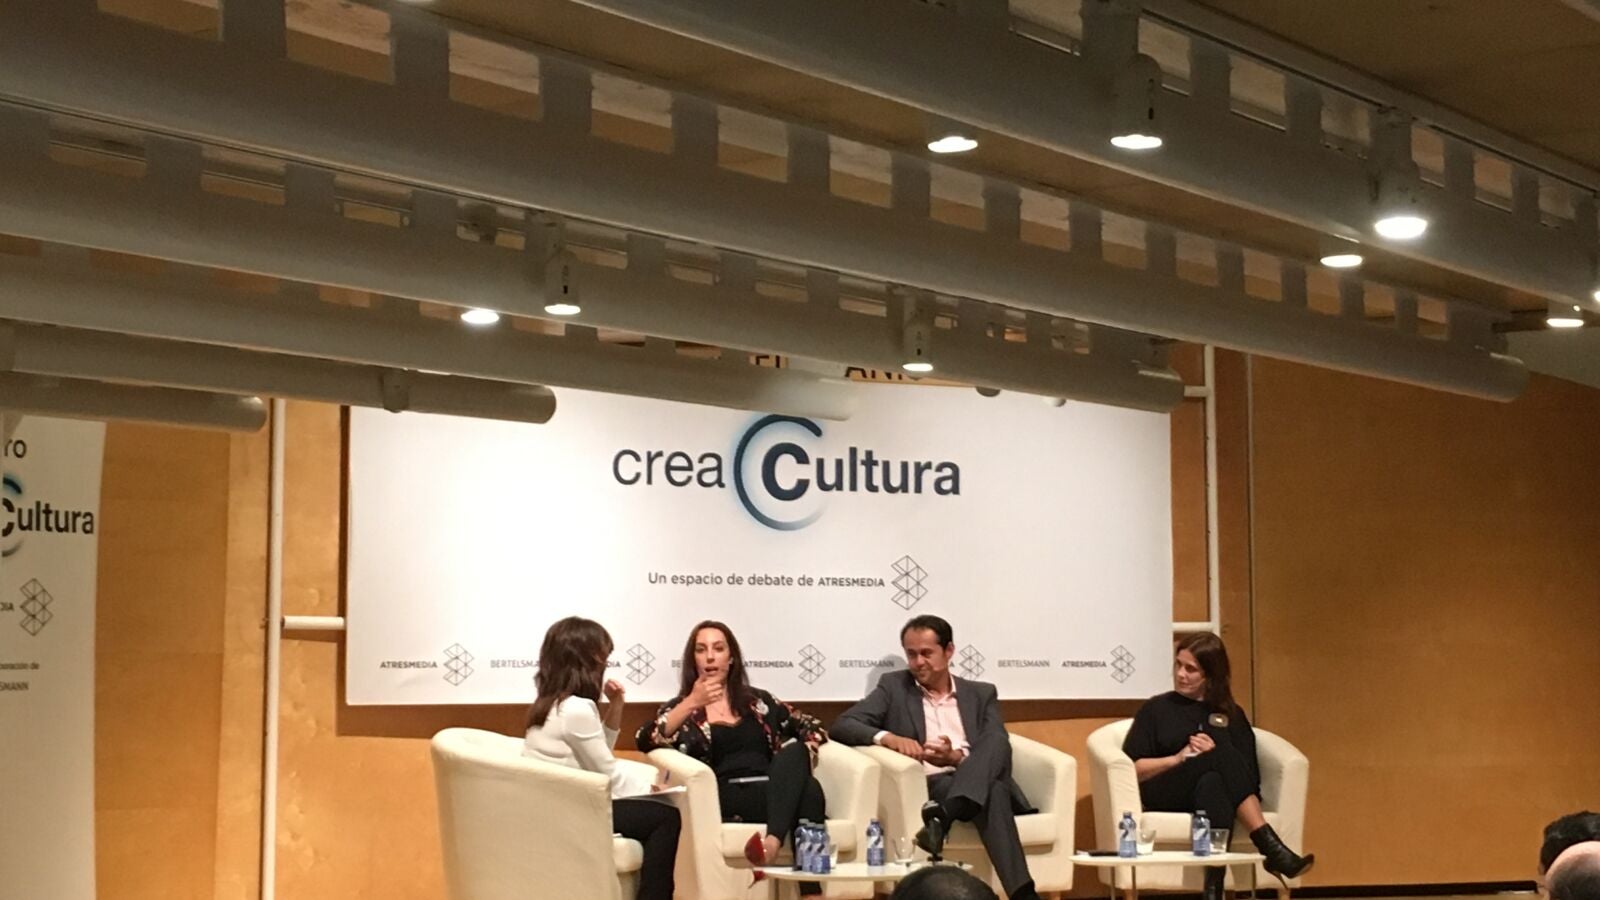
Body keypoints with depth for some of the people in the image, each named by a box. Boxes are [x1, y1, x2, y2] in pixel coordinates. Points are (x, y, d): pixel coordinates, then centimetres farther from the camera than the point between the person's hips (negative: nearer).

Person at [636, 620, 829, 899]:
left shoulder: (757, 701, 26)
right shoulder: (682, 707, 15)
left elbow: (812, 729, 23)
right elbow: (647, 741, -6)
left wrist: (796, 764, 1)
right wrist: (691, 704, -16)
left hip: (778, 790, 4)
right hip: (726, 798, -4)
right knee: (806, 792, -34)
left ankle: (773, 841, -57)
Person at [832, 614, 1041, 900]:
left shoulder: (981, 694, 23)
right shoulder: (894, 686, 18)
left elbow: (1000, 748, 6)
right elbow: (842, 726, 4)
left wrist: (956, 758, -16)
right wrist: (887, 737, -19)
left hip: (981, 785, 3)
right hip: (927, 787, -3)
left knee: (994, 740, -33)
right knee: (992, 794, -38)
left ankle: (943, 816, -51)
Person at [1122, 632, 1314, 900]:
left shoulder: (1231, 714, 21)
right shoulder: (1156, 709, 17)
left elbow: (1249, 774, 10)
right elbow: (1132, 770, 7)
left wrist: (1214, 754, -9)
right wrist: (1178, 759, -7)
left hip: (1216, 791, 2)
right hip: (1164, 798, -2)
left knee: (1213, 782, -38)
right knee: (1224, 753, -33)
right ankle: (1271, 848, -46)